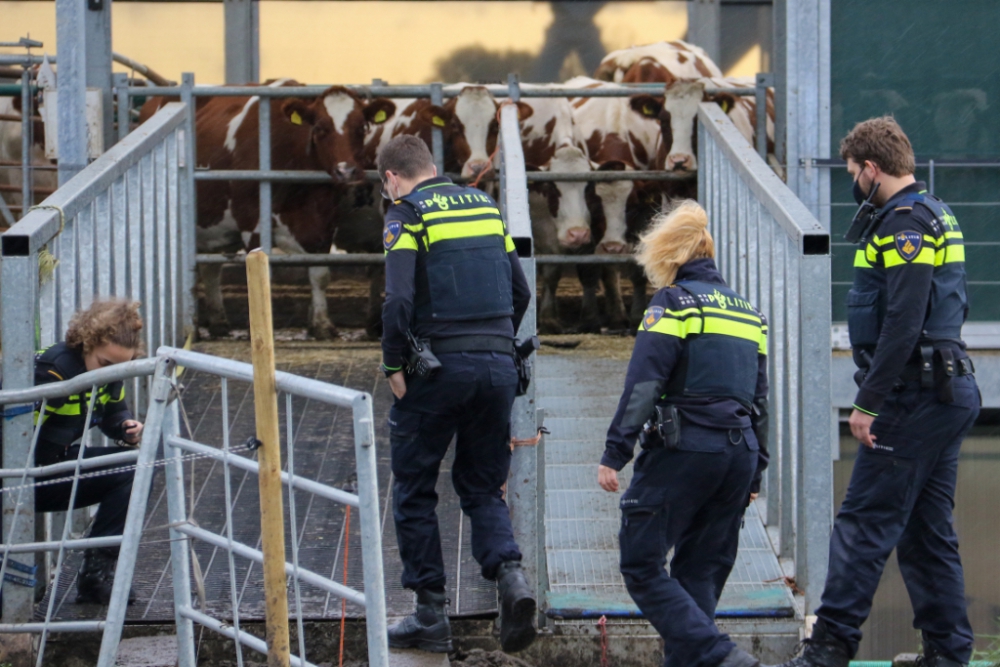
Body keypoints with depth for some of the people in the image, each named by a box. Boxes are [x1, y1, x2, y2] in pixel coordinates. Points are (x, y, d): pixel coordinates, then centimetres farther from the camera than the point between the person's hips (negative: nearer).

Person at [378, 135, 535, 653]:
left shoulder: (407, 215, -5)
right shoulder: (486, 206, 13)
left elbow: (399, 300, -17)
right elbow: (520, 292, 14)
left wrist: (393, 365, -6)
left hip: (438, 368, -5)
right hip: (499, 367, 5)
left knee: (414, 492, 8)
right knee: (482, 488, 15)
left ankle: (430, 616, 8)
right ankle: (509, 574, -11)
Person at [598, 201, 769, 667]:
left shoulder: (674, 302, -3)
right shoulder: (746, 311, 18)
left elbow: (642, 384, -12)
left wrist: (615, 453, -13)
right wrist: (754, 476, 24)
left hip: (683, 449, -7)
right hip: (740, 451, 7)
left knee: (642, 566, -3)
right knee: (700, 572, 12)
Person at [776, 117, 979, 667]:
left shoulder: (905, 223, -14)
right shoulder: (937, 216, 17)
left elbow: (903, 323, -23)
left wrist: (868, 403, -22)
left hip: (915, 394, -10)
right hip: (951, 392, 10)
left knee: (864, 523, -11)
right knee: (927, 529, 12)